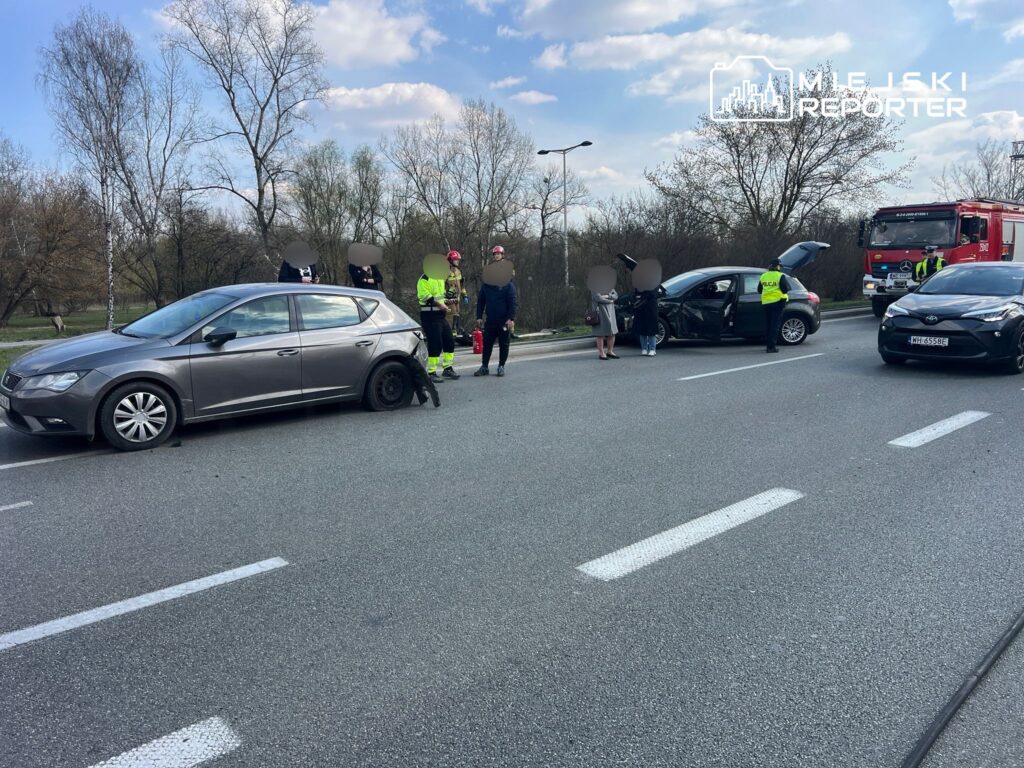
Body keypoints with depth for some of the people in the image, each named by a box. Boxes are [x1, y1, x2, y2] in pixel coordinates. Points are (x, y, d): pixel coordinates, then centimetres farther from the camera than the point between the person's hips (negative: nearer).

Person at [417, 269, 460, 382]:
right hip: (429, 315, -9)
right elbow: (424, 295, -21)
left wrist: (444, 306, 11)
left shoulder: (441, 279, 17)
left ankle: (448, 369, 24)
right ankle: (431, 373, -2)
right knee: (435, 344, -10)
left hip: (441, 315, 9)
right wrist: (439, 304, -22)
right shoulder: (424, 279, -11)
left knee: (449, 341, 11)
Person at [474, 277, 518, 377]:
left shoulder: (508, 285, -4)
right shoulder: (485, 285, 8)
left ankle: (501, 367, 16)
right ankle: (484, 367, 11)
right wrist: (479, 317, 4)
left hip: (504, 321, -3)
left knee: (504, 345, 5)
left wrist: (511, 319, -16)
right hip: (490, 321, 3)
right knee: (487, 344, 3)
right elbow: (480, 301, 12)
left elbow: (514, 302, -9)